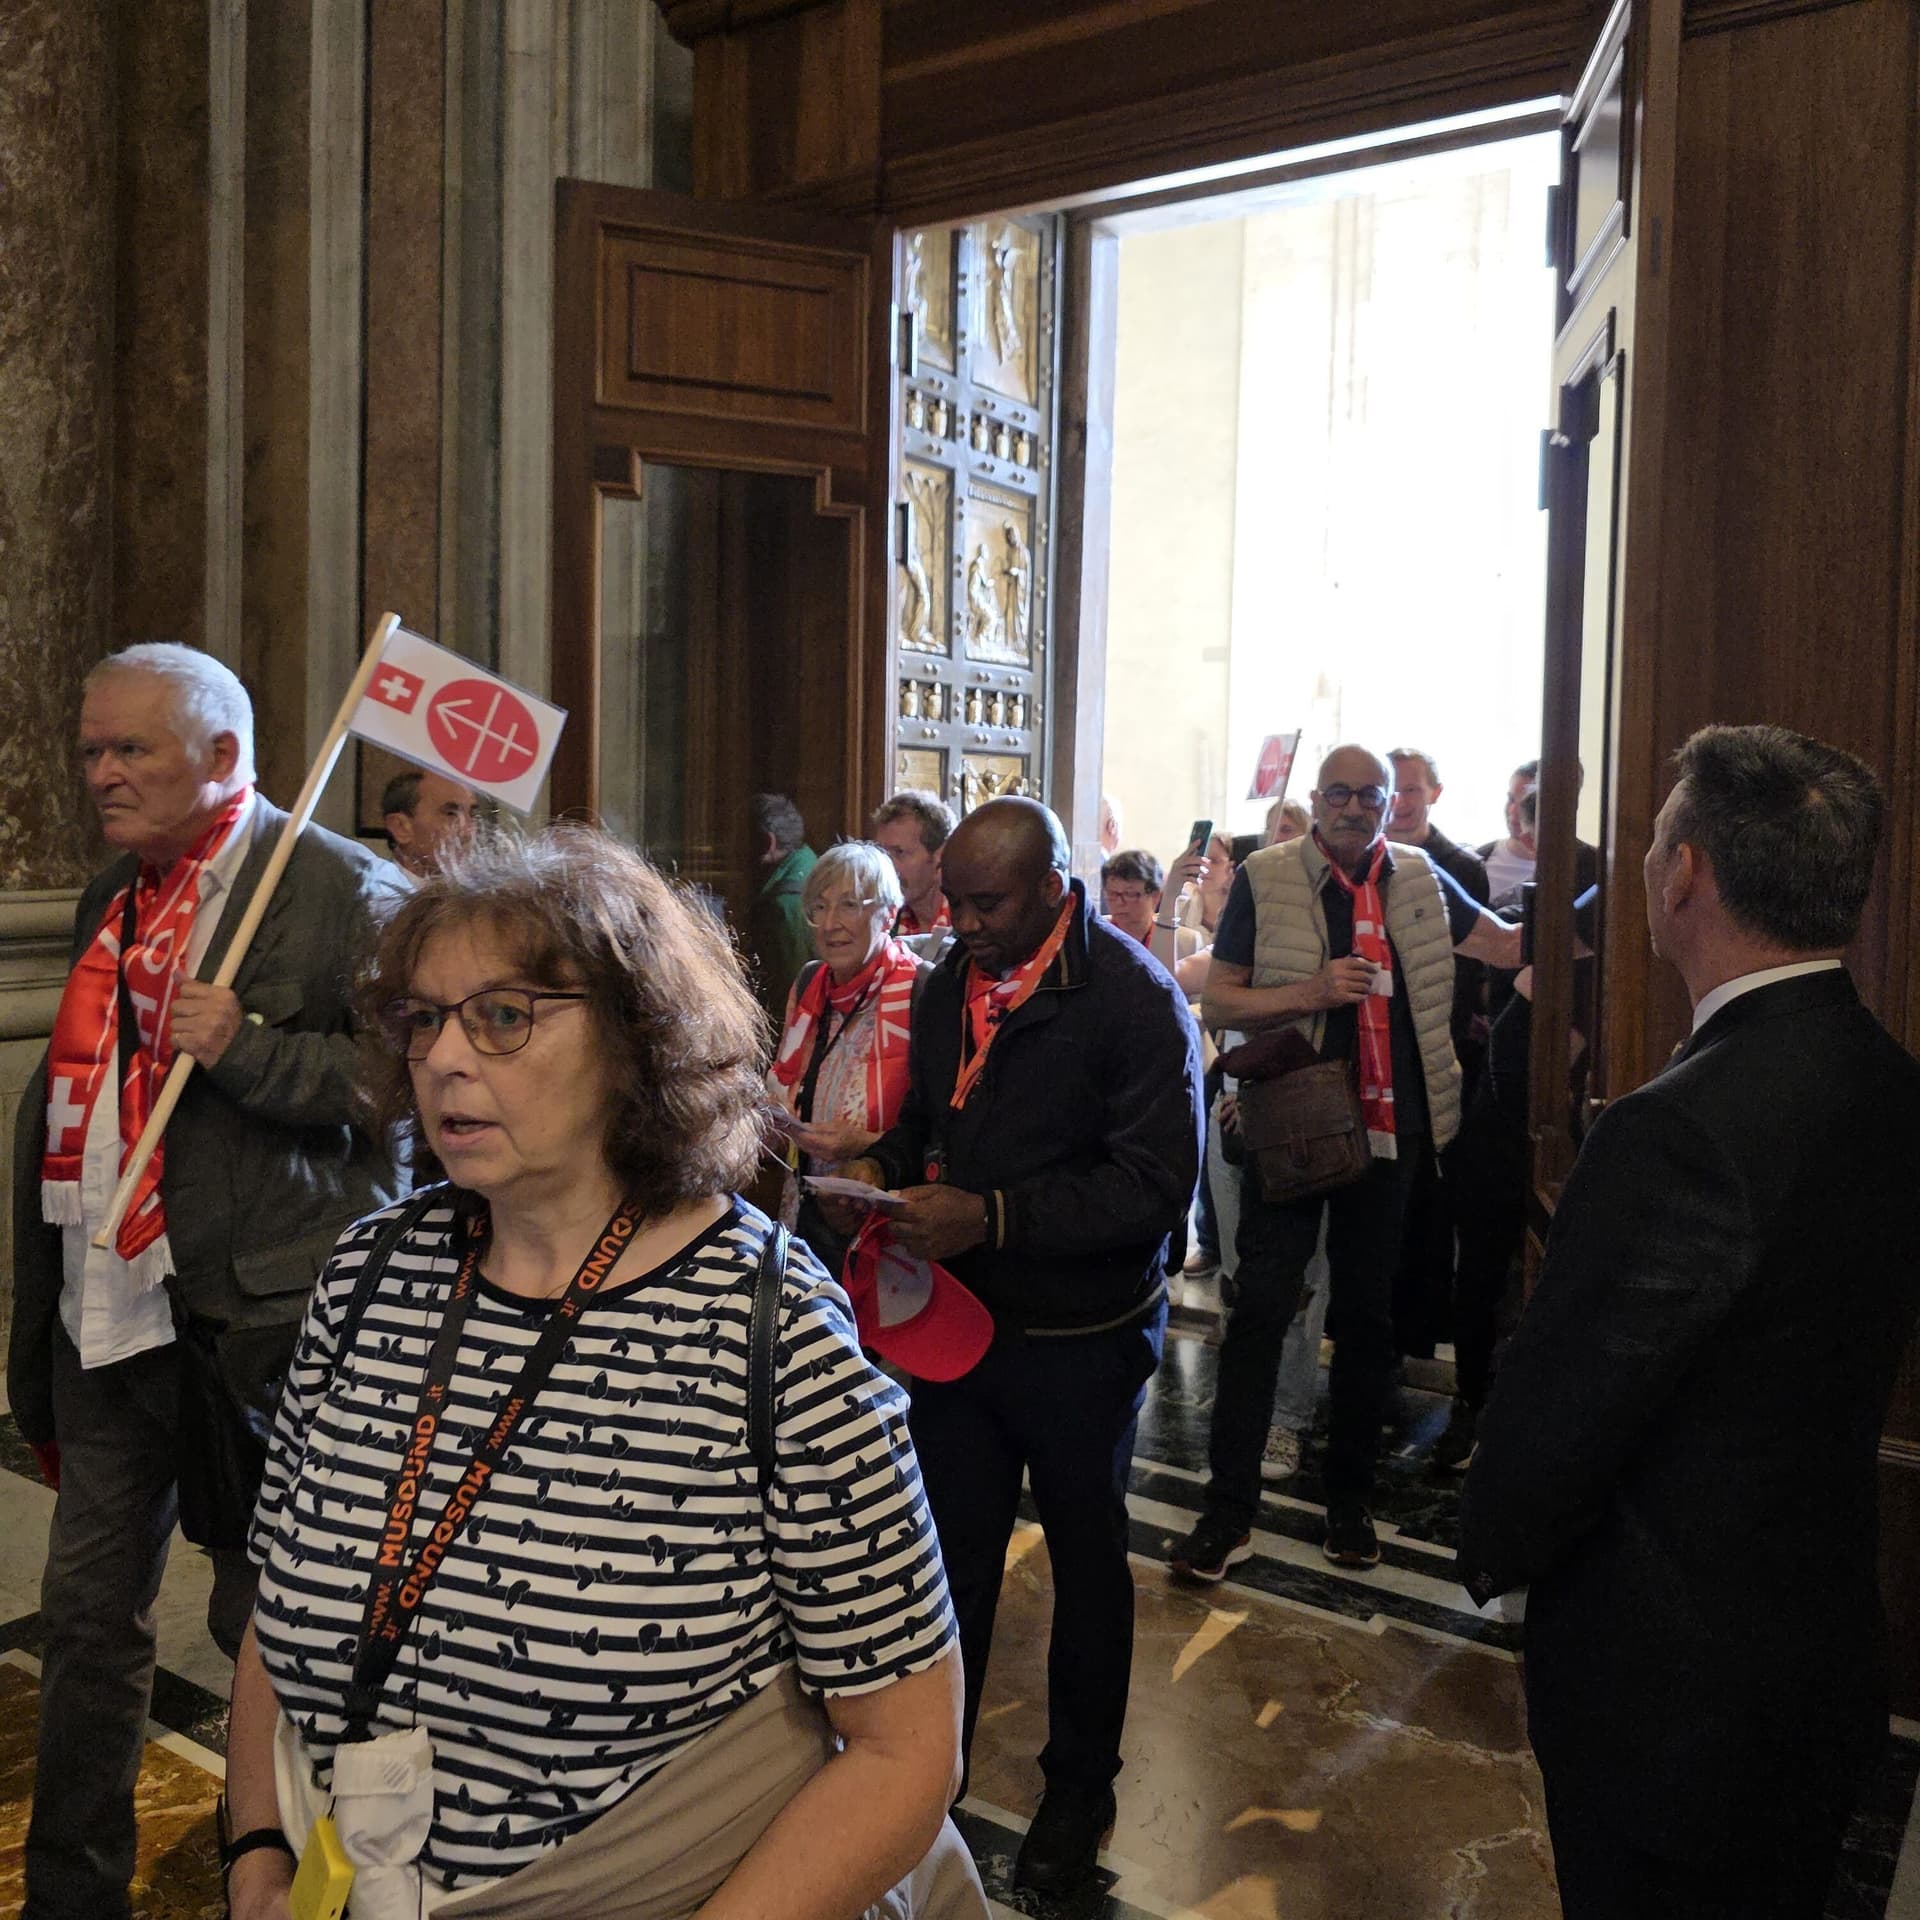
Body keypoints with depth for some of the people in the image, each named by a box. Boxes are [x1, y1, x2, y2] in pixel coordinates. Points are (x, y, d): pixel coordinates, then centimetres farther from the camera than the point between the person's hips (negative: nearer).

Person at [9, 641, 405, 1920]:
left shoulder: (347, 891, -11)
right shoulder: (113, 895, 15)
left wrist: (249, 1050, -24)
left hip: (254, 1321, -7)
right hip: (104, 1309, 7)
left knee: (265, 1619, 7)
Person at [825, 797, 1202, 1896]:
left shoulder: (1133, 998, -18)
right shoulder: (955, 978, 2)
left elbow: (1155, 1185, -24)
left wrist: (992, 1216, -29)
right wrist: (888, 1166, -6)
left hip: (1081, 1339, -4)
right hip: (959, 1313, 5)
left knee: (1088, 1562, 16)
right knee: (953, 1552, 16)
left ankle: (1080, 1787, 37)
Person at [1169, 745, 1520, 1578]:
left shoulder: (1420, 878, 6)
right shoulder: (1265, 879, -5)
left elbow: (1510, 944, 17)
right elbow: (1218, 1002, -6)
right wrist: (1315, 990, -19)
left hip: (1389, 1123, 4)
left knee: (1368, 1313, 13)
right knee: (1261, 1308, -3)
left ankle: (1349, 1498, 28)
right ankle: (1228, 1508, 7)